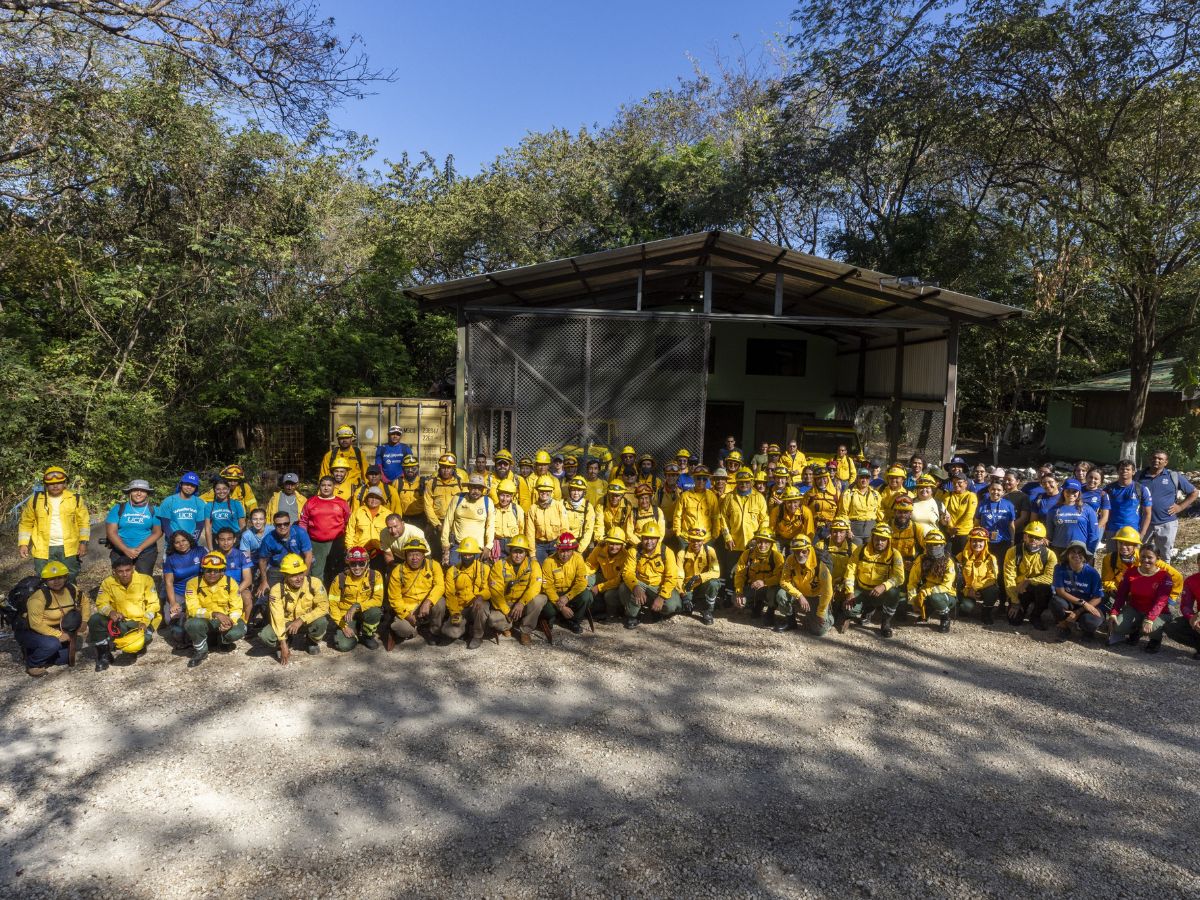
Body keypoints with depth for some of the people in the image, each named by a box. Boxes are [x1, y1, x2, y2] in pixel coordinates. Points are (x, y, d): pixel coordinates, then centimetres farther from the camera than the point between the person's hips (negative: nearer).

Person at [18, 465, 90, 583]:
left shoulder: (76, 499, 0)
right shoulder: (35, 500, 2)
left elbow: (84, 521, 1)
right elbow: (26, 523, 7)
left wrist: (83, 542, -7)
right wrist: (23, 544, -1)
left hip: (68, 549, -1)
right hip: (43, 550, 1)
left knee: (69, 582, 11)